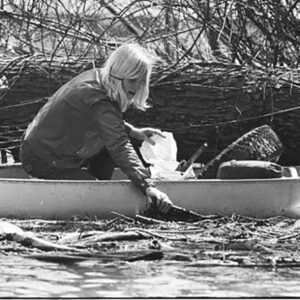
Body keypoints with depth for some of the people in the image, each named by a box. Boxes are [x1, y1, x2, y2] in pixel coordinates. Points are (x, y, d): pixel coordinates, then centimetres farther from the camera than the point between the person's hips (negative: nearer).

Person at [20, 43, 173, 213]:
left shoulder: (95, 77, 0)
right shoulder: (99, 102, -29)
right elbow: (120, 148, -36)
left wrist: (133, 131, 5)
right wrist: (148, 186, -43)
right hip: (43, 162, -10)